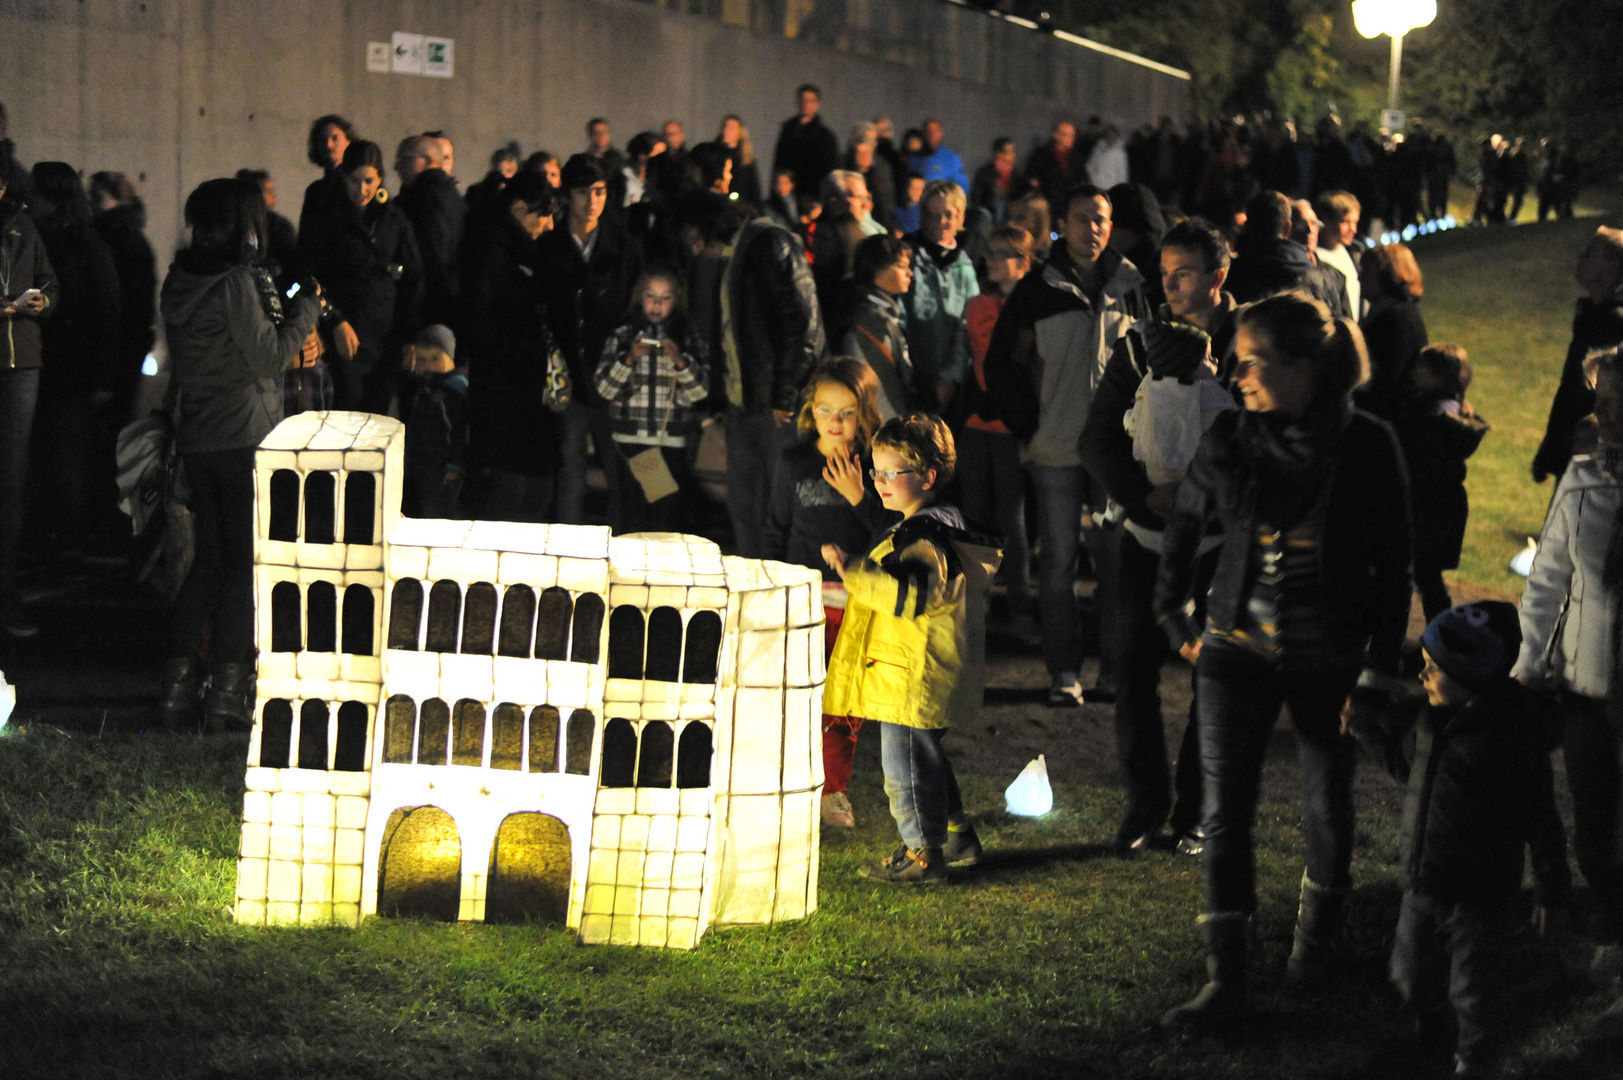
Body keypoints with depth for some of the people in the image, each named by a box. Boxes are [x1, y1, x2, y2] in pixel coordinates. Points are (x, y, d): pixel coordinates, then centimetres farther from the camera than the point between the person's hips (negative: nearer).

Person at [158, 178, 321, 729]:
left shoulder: (179, 283, 8)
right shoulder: (237, 283, -16)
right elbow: (269, 357, -14)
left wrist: (282, 309, 16)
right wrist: (306, 308, -2)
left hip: (196, 433, 8)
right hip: (245, 435, -7)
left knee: (208, 556, 15)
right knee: (247, 560, 0)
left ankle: (178, 683, 12)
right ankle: (228, 687, -1)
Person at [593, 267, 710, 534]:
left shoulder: (688, 339, 8)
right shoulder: (623, 336, 6)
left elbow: (699, 391, 2)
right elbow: (605, 388, 0)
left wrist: (680, 361, -14)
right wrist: (630, 359, -14)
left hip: (672, 443, 0)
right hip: (631, 443, 0)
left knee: (668, 520, -1)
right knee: (632, 521, -3)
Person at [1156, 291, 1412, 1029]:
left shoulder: (1367, 448, -12)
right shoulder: (1231, 439, -6)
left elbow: (1393, 566, -5)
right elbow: (1182, 526, 12)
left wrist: (1382, 668, -5)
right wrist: (1173, 616, 12)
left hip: (1330, 657, -1)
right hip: (1238, 650, 2)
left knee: (1328, 806, 11)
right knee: (1224, 810, -5)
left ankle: (1315, 935, 37)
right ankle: (1224, 980, -2)